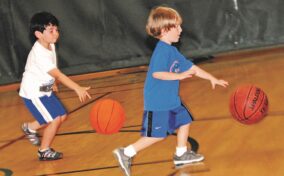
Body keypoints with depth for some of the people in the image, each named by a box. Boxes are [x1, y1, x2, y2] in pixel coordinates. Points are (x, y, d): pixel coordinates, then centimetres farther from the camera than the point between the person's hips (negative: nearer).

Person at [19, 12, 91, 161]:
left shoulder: (50, 45, -2)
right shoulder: (39, 54, -31)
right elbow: (58, 75, -39)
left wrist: (52, 83, 20)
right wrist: (77, 88, -45)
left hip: (45, 89, 9)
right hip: (33, 93, -9)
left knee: (62, 115, 9)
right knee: (55, 119, -13)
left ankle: (30, 128, 29)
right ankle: (44, 151, 6)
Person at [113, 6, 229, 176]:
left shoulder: (172, 51, 12)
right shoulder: (162, 50, -19)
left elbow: (191, 68, 17)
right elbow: (157, 73, -31)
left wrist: (212, 79, 17)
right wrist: (179, 76, -28)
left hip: (171, 101, 10)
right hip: (158, 104, -10)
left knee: (184, 121, 16)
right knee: (157, 135, -7)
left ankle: (181, 154, 29)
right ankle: (126, 153, 0)